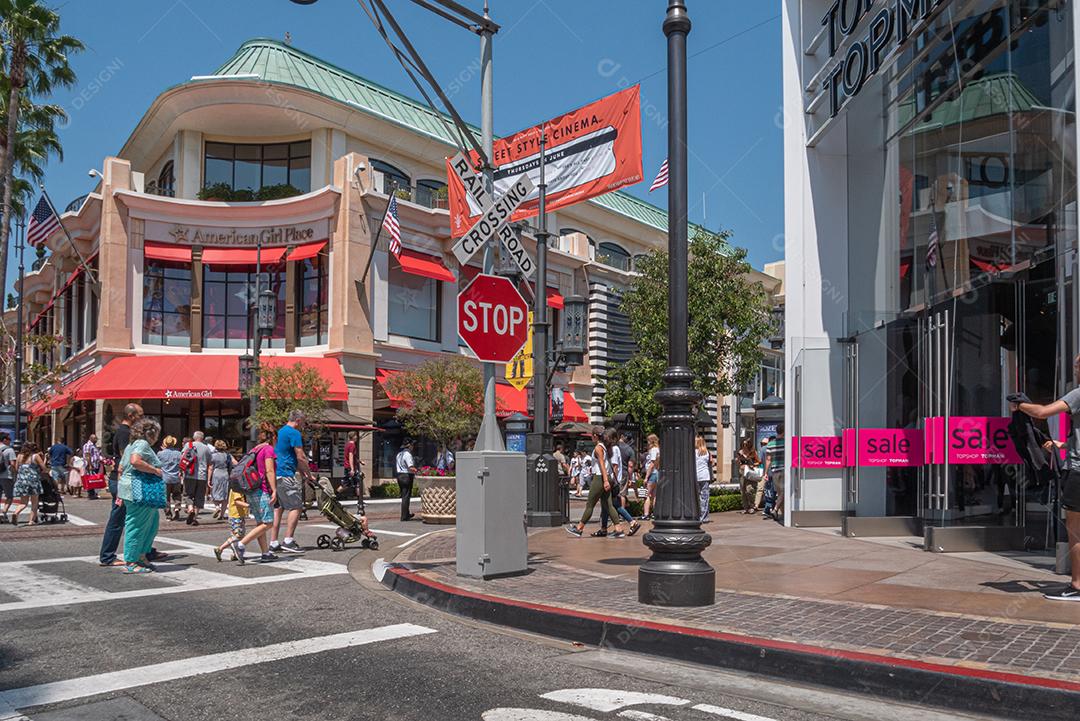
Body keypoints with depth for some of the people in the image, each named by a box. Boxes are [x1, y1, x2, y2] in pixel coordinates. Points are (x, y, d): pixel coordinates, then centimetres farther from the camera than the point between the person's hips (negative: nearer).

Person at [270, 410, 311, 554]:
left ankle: (273, 543, 10)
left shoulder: (280, 432, 20)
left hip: (275, 474, 9)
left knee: (278, 508, 10)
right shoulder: (294, 433, -9)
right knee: (296, 507, -5)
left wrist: (301, 470, 23)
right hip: (287, 476, -9)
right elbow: (301, 457, -12)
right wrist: (309, 473, 0)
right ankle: (288, 541, -9)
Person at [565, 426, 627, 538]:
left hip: (599, 478, -9)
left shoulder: (598, 447, -11)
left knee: (590, 505, 1)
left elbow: (602, 464, -19)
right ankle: (619, 529, 0)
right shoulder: (605, 446, 13)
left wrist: (605, 480, -24)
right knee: (608, 505, 6)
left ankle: (579, 528, 10)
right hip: (607, 478, 9)